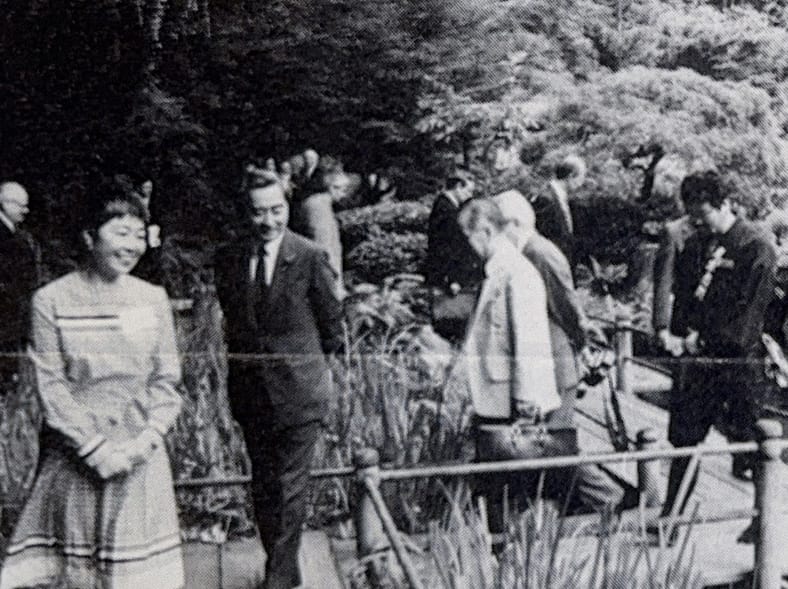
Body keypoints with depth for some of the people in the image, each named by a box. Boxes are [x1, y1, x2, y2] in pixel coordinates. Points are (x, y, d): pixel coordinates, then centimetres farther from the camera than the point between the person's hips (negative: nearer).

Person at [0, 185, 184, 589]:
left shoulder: (153, 299, 5)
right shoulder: (51, 300, -3)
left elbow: (166, 380, 6)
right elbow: (50, 385, -6)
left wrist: (147, 439, -9)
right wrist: (95, 447, -12)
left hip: (140, 459, 2)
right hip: (74, 457, -2)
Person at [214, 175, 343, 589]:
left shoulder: (311, 258, -12)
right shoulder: (228, 258, -1)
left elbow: (331, 320, -2)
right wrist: (246, 354, 12)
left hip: (298, 385, -4)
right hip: (249, 385, 5)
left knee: (292, 486, -1)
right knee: (263, 485, 14)